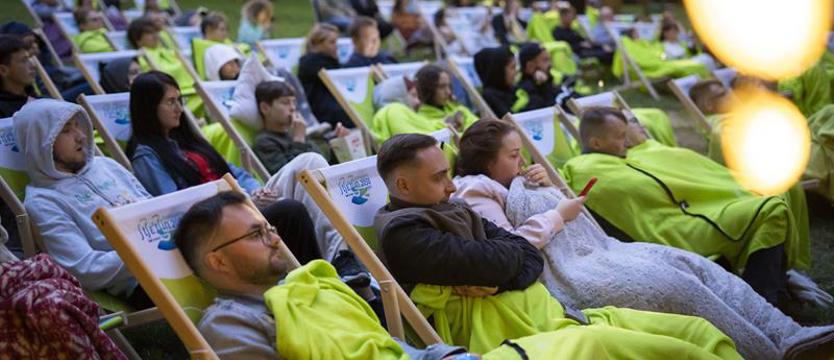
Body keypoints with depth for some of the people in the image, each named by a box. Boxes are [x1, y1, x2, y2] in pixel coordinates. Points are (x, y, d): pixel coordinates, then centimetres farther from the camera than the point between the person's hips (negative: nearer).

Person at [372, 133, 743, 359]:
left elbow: (530, 257, 10)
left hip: (549, 311, 9)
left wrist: (496, 279, -12)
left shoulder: (455, 212, 19)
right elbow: (497, 261, -17)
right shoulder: (401, 233, -9)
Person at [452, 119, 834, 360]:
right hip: (566, 274, -10)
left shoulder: (514, 182, 23)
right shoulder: (476, 192, -6)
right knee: (675, 285, -24)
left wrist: (549, 187, 8)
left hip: (596, 252, 10)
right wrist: (557, 214, -10)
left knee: (693, 264, -5)